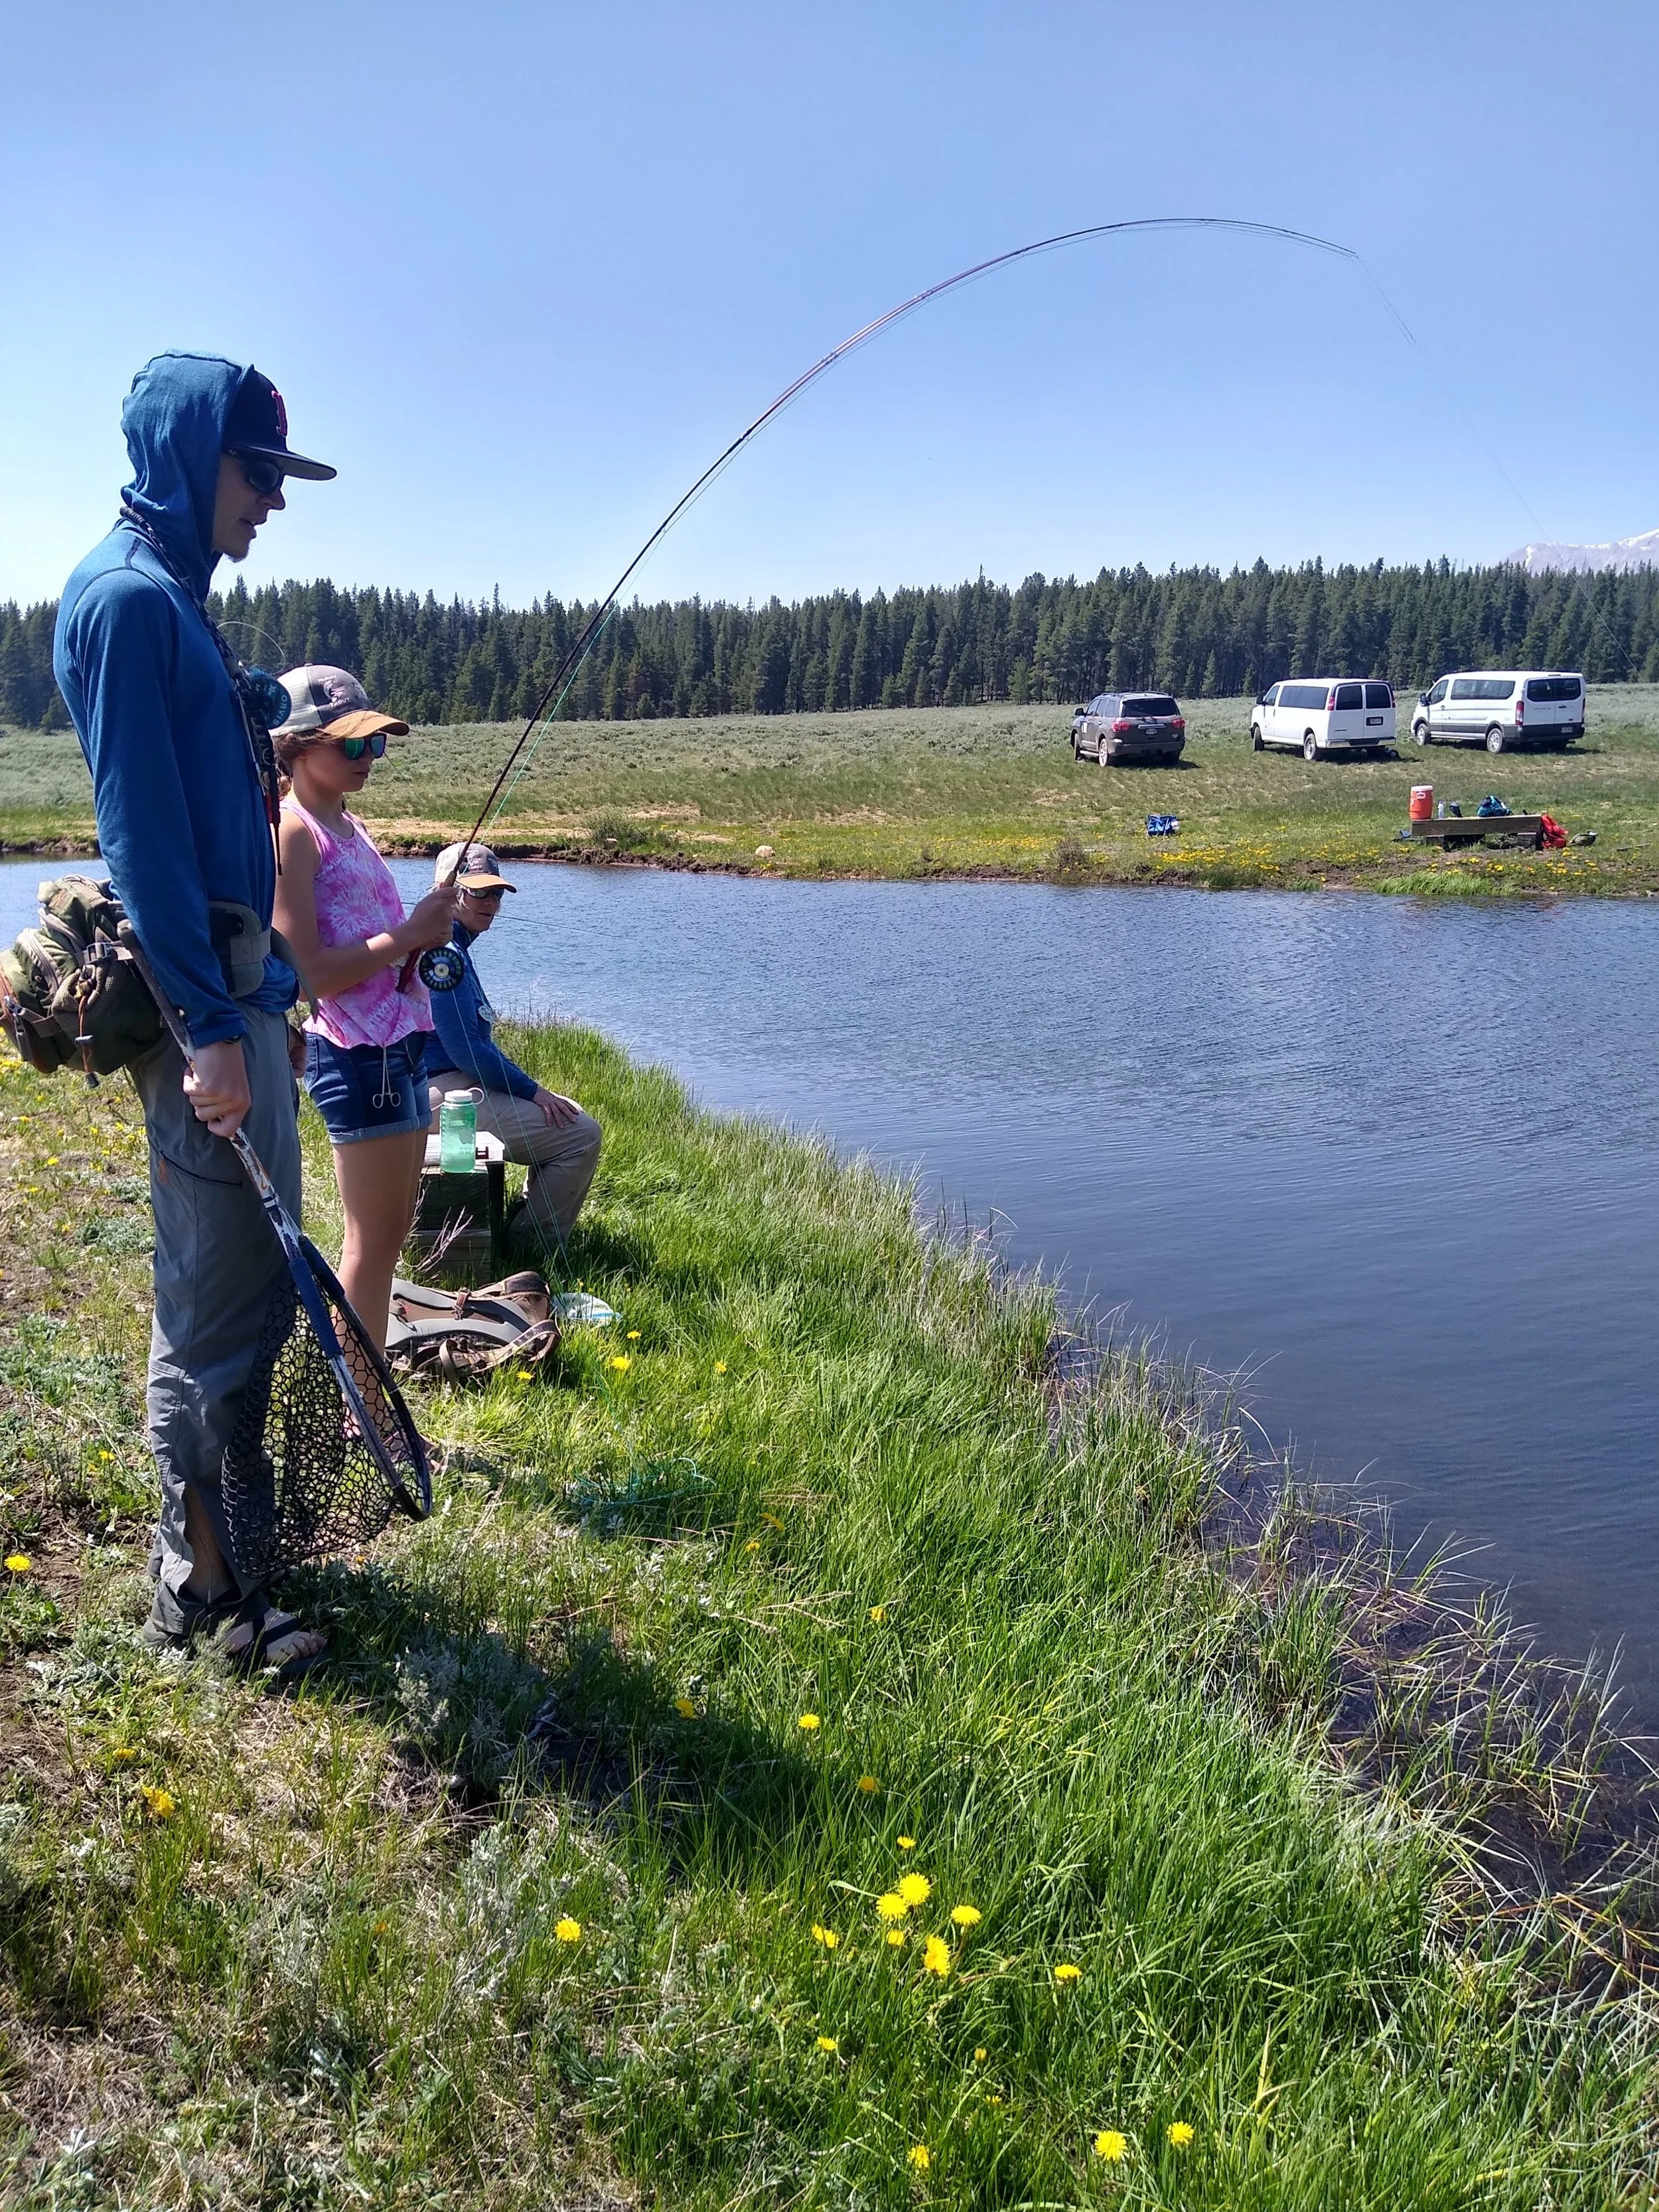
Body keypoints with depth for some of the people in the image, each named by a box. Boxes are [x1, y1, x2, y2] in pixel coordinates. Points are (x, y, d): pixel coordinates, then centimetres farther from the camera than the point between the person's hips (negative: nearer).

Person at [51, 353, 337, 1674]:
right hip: (190, 989, -10)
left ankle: (234, 1512, 30)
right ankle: (197, 1586, 8)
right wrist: (208, 1026, -22)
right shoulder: (127, 596, -11)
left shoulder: (176, 599, 19)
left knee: (256, 1259, 16)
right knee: (218, 1286, -4)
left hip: (231, 976, 10)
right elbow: (138, 826, -19)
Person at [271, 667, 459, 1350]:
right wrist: (407, 935, -16)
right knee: (372, 1243, -3)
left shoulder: (348, 825, 16)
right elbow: (305, 973, -18)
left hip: (399, 1043, 9)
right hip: (357, 1054, -9)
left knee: (391, 1235, 15)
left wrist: (426, 930, 5)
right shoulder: (293, 830, -12)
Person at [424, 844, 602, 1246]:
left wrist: (529, 1088, 14)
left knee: (569, 1115, 21)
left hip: (460, 1084, 11)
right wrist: (533, 1091, -14)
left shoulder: (455, 948, 16)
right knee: (582, 1135, -13)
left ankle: (525, 1224, 23)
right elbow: (465, 1051, -22)